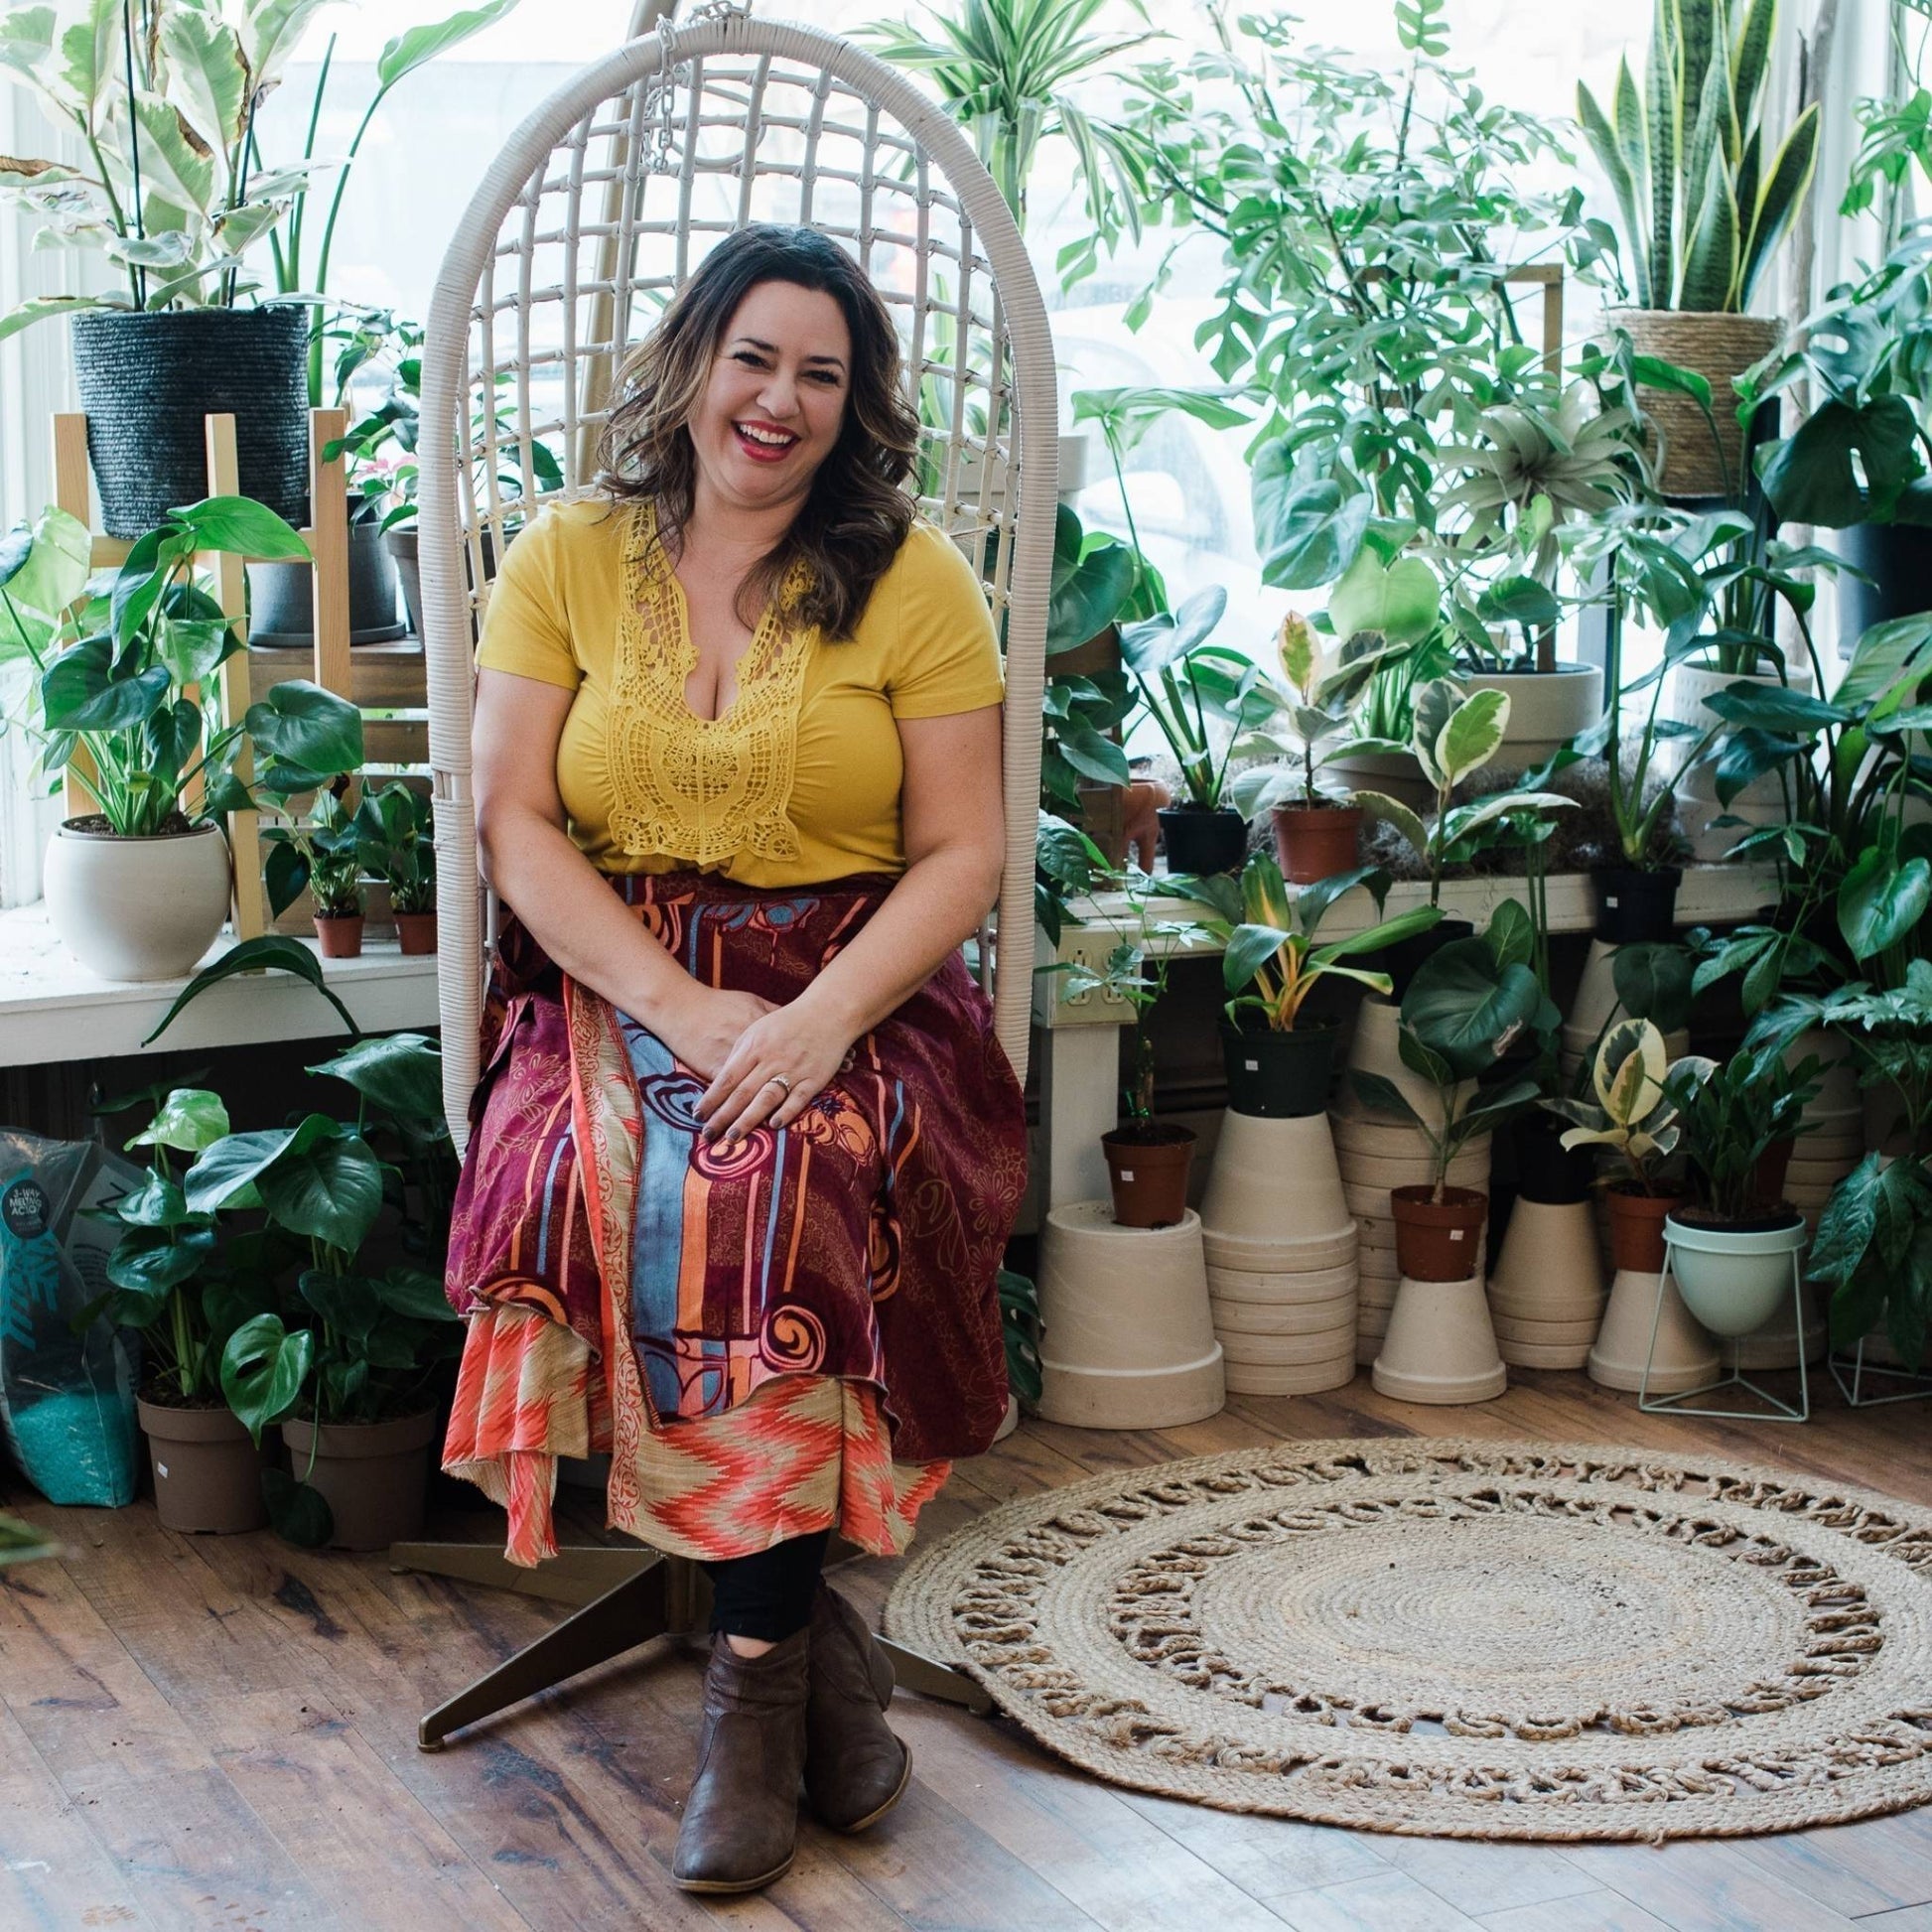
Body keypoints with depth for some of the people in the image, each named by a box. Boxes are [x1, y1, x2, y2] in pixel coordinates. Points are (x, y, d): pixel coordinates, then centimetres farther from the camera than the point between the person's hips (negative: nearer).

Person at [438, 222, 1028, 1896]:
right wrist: (677, 1008, -13)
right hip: (616, 979, 1)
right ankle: (808, 1626, -17)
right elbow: (515, 822, 1)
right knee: (609, 1172, -31)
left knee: (788, 1175, -33)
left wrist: (821, 1021, -17)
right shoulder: (566, 560, 8)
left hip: (858, 987, -1)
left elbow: (962, 852, 0)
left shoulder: (915, 578, 5)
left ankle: (756, 1669, -21)